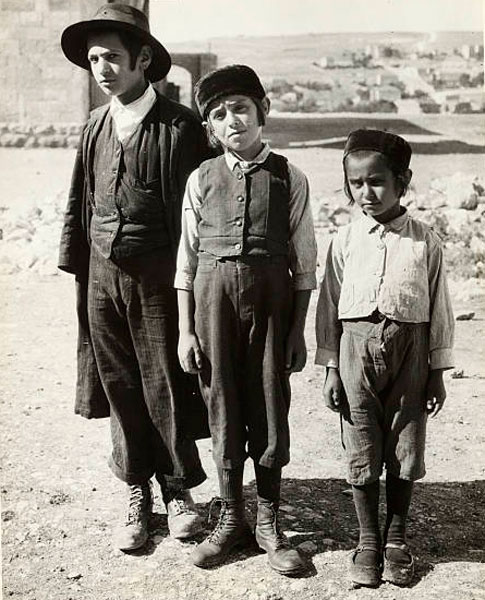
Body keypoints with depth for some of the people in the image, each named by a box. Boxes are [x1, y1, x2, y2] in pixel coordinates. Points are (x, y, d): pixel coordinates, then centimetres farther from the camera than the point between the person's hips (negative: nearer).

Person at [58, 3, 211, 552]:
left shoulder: (180, 127, -8)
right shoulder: (95, 126, 8)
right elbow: (78, 203, 13)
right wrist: (77, 265, 8)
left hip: (158, 275, -4)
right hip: (102, 275, 5)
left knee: (166, 385, 5)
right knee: (119, 387, 11)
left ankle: (178, 490, 24)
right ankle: (136, 496, 25)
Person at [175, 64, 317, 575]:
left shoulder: (289, 178, 1)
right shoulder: (202, 178, 4)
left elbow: (303, 262, 3)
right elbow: (186, 259, 5)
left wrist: (298, 328, 1)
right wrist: (185, 330, 2)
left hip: (271, 296, -1)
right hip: (214, 294, 1)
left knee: (269, 408, 6)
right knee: (222, 408, 9)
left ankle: (268, 523, 24)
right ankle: (230, 517, 27)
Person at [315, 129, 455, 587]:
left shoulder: (424, 241, 0)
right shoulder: (346, 240, 1)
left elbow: (438, 308, 4)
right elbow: (330, 304, 4)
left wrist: (437, 371, 4)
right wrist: (331, 368, 1)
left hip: (408, 347, 0)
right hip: (357, 345, 0)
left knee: (405, 449, 8)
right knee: (360, 450, 7)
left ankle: (396, 538, 27)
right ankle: (368, 539, 24)